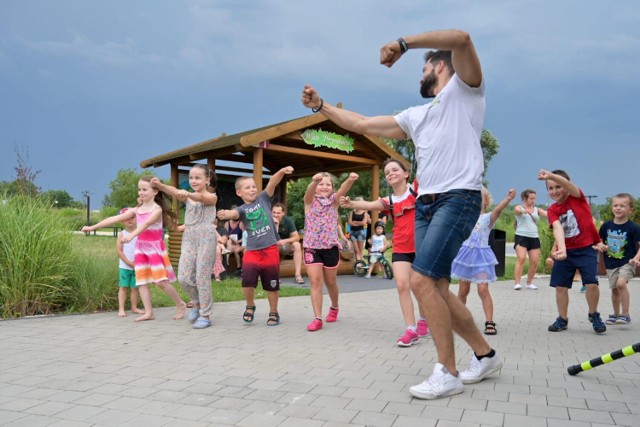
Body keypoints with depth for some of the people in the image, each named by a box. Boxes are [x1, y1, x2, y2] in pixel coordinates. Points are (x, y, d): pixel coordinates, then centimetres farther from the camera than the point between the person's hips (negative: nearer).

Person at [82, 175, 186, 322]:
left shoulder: (157, 209, -12)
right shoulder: (136, 210, 7)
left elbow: (146, 224, -30)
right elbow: (115, 219, 5)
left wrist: (131, 235, -46)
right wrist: (93, 227, 1)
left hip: (155, 247, -7)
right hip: (141, 248, 7)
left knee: (161, 281, -10)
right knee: (141, 281, 2)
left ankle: (180, 304, 8)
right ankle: (149, 312, 7)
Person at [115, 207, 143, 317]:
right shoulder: (122, 234, 0)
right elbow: (119, 250, -6)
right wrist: (129, 262, -13)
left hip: (137, 266, 2)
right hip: (125, 266, -2)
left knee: (135, 287, 7)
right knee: (123, 287, 0)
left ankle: (134, 307, 17)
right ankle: (121, 309, 0)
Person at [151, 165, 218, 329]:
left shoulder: (211, 197, -1)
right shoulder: (187, 196, 12)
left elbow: (200, 197, -25)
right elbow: (174, 192, -10)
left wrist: (188, 194, -48)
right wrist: (160, 185, -32)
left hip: (206, 238, -5)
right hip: (188, 238, 5)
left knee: (202, 277, -3)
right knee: (183, 277, -1)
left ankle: (205, 315, 9)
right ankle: (197, 304, 25)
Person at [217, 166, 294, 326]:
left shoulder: (263, 199, 5)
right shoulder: (242, 209, 3)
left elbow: (272, 182, -10)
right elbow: (233, 213, -20)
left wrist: (282, 172, -27)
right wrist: (225, 214, -44)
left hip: (270, 249, 0)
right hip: (252, 251, 0)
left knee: (271, 284, 7)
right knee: (247, 280, -15)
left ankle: (274, 313, 28)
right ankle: (250, 306, 16)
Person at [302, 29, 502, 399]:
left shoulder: (465, 90, 5)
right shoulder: (416, 116, 25)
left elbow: (462, 39, -14)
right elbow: (362, 124, 27)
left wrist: (403, 43, -12)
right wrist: (321, 105, 29)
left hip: (459, 199, -8)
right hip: (425, 204, 8)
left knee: (422, 281, -18)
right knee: (436, 288, 5)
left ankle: (448, 374, -6)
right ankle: (486, 356, 22)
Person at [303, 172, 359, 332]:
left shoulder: (333, 200, 3)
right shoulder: (310, 200, 0)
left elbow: (343, 190, -18)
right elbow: (310, 190, -24)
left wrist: (350, 180, -41)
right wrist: (315, 181, -48)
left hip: (331, 247, 1)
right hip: (312, 247, -1)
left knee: (331, 282, 13)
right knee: (315, 281, -7)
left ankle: (334, 307, 39)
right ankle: (318, 318, -2)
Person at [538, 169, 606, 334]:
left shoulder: (578, 198, -8)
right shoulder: (552, 210, -3)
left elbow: (568, 184, -30)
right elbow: (557, 229, -19)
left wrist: (551, 176, -51)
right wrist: (561, 249, -38)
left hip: (586, 248, -3)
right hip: (566, 250, 3)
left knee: (592, 283, -13)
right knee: (560, 286, 4)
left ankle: (594, 315, 13)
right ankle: (562, 319, 22)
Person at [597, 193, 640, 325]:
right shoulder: (606, 226, -1)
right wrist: (600, 246, -10)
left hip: (627, 262, -4)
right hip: (611, 263, 4)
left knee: (621, 283, -25)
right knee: (614, 289, 14)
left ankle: (625, 314, -13)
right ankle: (616, 314, 33)